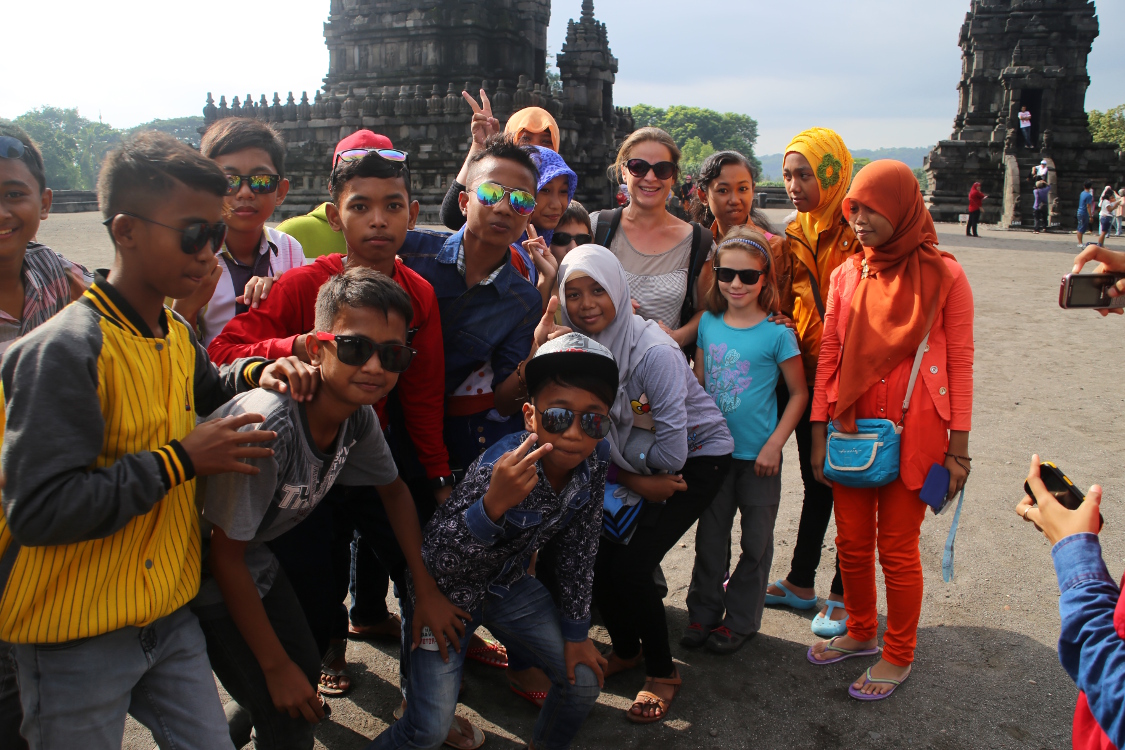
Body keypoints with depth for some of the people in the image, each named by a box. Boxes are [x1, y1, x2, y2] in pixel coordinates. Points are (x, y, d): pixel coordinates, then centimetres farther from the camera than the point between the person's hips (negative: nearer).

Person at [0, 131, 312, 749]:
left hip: (170, 617, 7)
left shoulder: (175, 333, 4)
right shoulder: (62, 350, -21)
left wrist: (253, 373, 4)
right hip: (76, 641, -7)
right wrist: (180, 460, -23)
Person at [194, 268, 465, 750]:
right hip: (199, 568, -6)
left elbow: (393, 490, 6)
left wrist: (426, 591, 2)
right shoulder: (266, 425, -36)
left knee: (306, 667, 13)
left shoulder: (359, 416, -16)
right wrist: (277, 668, -15)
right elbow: (225, 557, -25)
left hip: (253, 554, 6)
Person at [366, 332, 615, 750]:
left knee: (584, 678, 5)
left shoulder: (596, 460, -16)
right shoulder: (500, 467, -35)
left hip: (508, 584, 6)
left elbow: (577, 549, -3)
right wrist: (493, 505, -52)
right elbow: (434, 559, -35)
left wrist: (576, 631, 2)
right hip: (447, 589, -6)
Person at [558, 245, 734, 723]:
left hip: (699, 455, -5)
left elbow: (672, 452, -28)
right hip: (635, 461, 6)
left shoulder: (653, 351, -29)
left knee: (629, 565, -13)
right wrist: (635, 481, -16)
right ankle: (626, 650, 24)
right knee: (593, 553, -4)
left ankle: (663, 673, 12)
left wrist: (618, 464, -12)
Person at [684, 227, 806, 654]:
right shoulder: (708, 324, 0)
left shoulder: (777, 333, -12)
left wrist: (775, 444, -13)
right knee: (710, 535, 14)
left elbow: (799, 393, -7)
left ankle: (739, 620, 25)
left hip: (758, 456, -3)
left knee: (756, 542, 10)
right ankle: (703, 614, 29)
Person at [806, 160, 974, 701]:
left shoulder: (943, 275, -5)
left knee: (898, 549, 6)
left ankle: (898, 656, 25)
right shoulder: (846, 275, 4)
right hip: (851, 428, 4)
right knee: (851, 542, 13)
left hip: (912, 434, -3)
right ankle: (860, 632, 36)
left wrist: (958, 448, -4)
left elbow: (960, 364, -3)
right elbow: (828, 357, 7)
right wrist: (819, 432, 5)